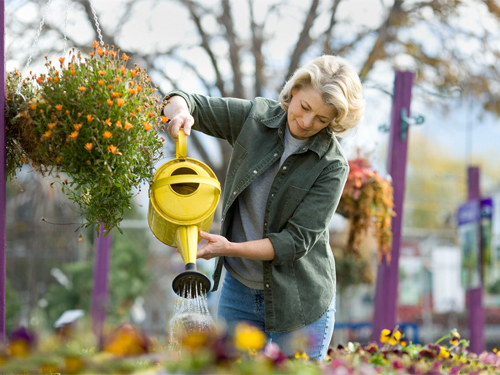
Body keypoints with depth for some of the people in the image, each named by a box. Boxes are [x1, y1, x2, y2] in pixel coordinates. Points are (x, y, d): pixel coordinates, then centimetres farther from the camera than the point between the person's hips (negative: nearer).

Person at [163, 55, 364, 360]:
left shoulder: (332, 166, -15)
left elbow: (297, 240, -18)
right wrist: (179, 110, -21)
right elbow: (184, 103, 3)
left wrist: (231, 248, -28)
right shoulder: (255, 117, -4)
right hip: (238, 291, 3)